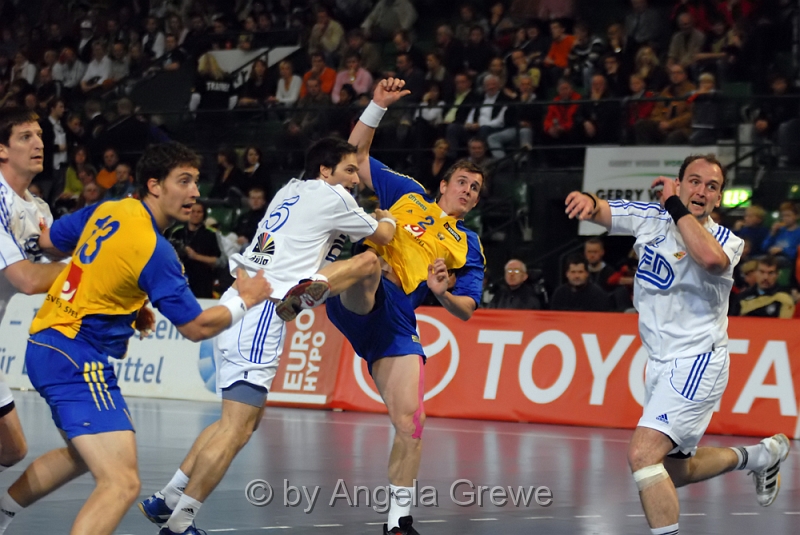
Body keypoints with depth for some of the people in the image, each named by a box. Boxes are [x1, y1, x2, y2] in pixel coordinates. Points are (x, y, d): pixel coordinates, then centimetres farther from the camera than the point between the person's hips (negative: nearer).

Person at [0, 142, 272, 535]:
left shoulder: (106, 210, 6)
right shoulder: (155, 250, -16)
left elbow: (47, 241, 21)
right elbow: (197, 327, -9)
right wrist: (246, 300, 9)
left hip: (43, 342, 10)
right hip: (77, 358, -10)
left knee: (82, 454, 34)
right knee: (122, 483, -19)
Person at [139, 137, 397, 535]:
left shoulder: (291, 190, 21)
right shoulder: (331, 197, -2)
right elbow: (383, 235, 14)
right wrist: (389, 218, 36)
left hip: (239, 302, 9)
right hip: (260, 311, -9)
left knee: (246, 417, 19)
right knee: (237, 427, -9)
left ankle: (167, 499, 18)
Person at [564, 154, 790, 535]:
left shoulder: (726, 241, -11)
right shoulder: (649, 218, 1)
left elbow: (710, 258, -35)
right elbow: (602, 211, -14)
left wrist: (676, 206, -25)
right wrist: (588, 202, -38)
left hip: (697, 363, -7)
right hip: (660, 362, 7)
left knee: (643, 455, -23)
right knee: (672, 473, 20)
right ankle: (761, 455, 42)